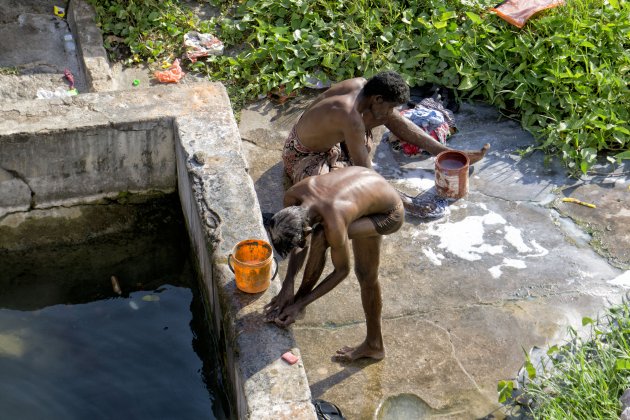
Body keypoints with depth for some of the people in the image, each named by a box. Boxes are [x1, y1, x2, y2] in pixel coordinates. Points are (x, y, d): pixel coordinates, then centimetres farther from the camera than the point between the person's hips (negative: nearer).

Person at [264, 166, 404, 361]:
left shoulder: (334, 225, -44)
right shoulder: (292, 197, -26)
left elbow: (342, 270, -24)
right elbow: (299, 242, -6)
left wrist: (300, 303, -18)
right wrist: (288, 283, -11)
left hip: (389, 215, -8)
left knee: (320, 238, -25)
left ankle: (302, 295, 0)